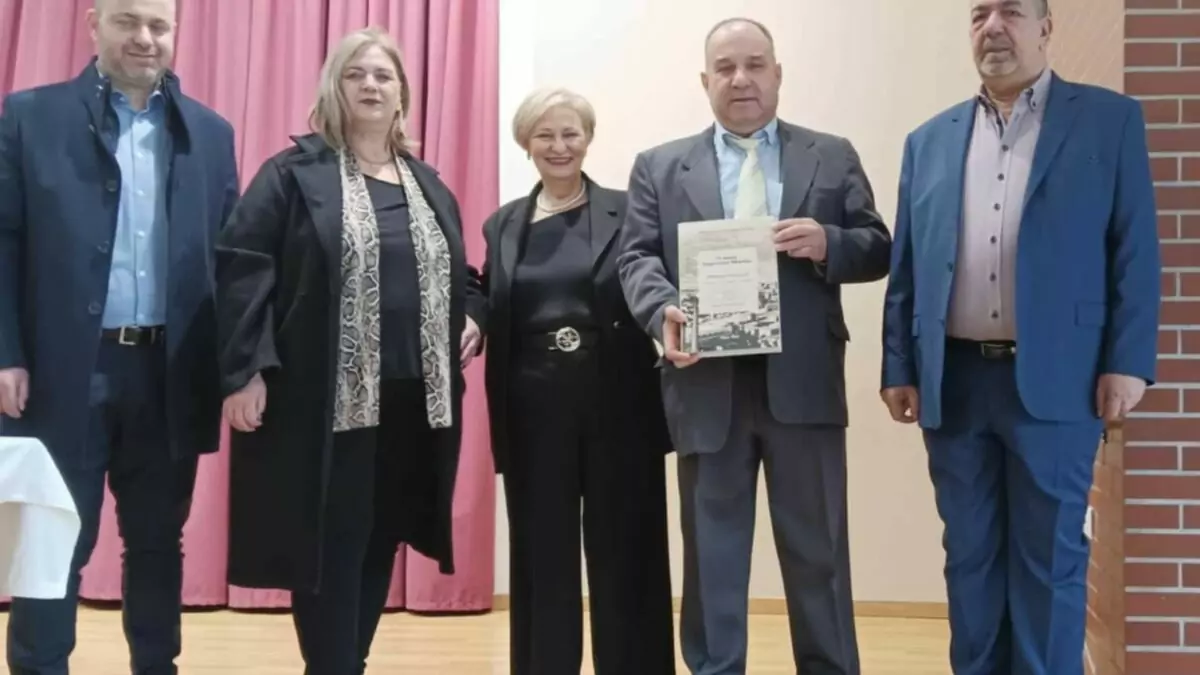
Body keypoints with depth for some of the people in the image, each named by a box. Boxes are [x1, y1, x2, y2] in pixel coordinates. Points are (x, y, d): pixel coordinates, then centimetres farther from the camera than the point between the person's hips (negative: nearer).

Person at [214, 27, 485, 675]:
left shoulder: (429, 185, 16)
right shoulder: (293, 174, -2)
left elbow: (459, 272, 26)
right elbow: (241, 265, -8)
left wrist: (472, 317, 5)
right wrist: (245, 368, -17)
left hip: (415, 399, 5)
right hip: (326, 398, -5)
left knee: (379, 543, 11)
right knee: (330, 546, -2)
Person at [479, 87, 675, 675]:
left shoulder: (626, 211, 3)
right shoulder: (503, 225, 11)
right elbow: (491, 316, 12)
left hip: (618, 406, -2)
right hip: (535, 412, 2)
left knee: (624, 558, 5)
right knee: (541, 561, 9)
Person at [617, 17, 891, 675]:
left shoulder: (832, 157, 11)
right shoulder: (660, 167, 11)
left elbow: (877, 249, 7)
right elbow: (637, 256, 2)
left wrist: (827, 243, -14)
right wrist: (664, 310, -19)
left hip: (802, 381, 0)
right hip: (707, 383, 0)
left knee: (817, 549, 7)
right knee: (711, 552, 9)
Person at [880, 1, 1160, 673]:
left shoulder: (1110, 120, 3)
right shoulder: (929, 140, 11)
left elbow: (1136, 251, -2)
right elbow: (905, 268, 11)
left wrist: (1127, 362, -9)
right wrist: (898, 368, 6)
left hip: (1054, 380, -3)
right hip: (954, 381, 3)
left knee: (1049, 555, 5)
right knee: (970, 553, 12)